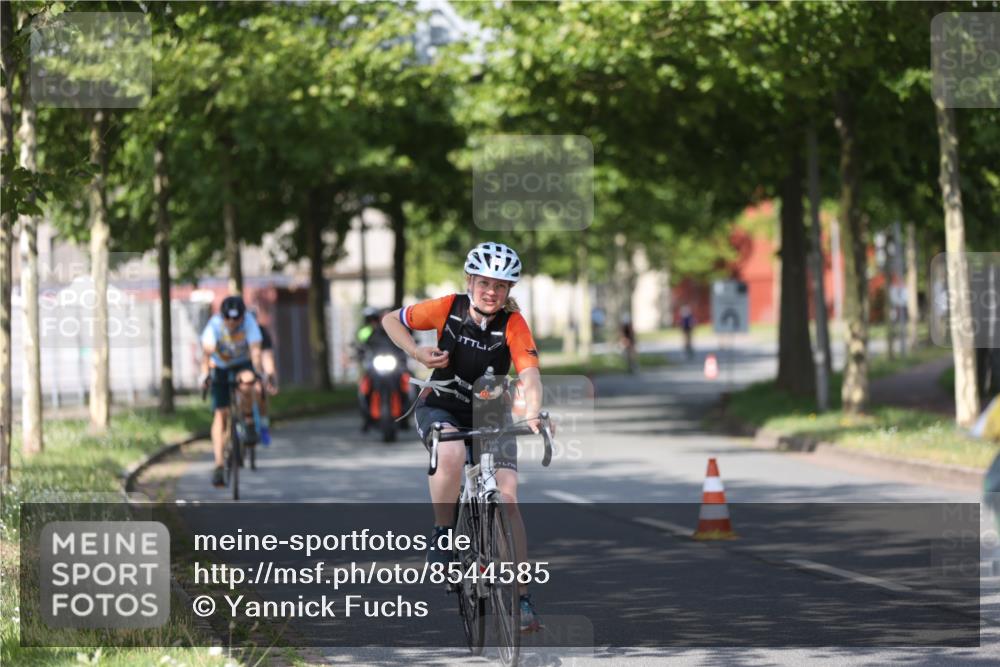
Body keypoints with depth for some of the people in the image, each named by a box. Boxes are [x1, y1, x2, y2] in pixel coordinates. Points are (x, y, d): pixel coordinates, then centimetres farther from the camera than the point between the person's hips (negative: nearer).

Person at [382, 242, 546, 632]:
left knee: (507, 498, -15)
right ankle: (441, 536, -13)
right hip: (440, 409, -1)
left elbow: (529, 373, -33)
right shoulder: (449, 309, -15)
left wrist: (533, 415, -51)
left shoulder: (513, 323, -19)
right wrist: (418, 354, -18)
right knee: (452, 453, -36)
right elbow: (391, 320, -1)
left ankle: (522, 597, -9)